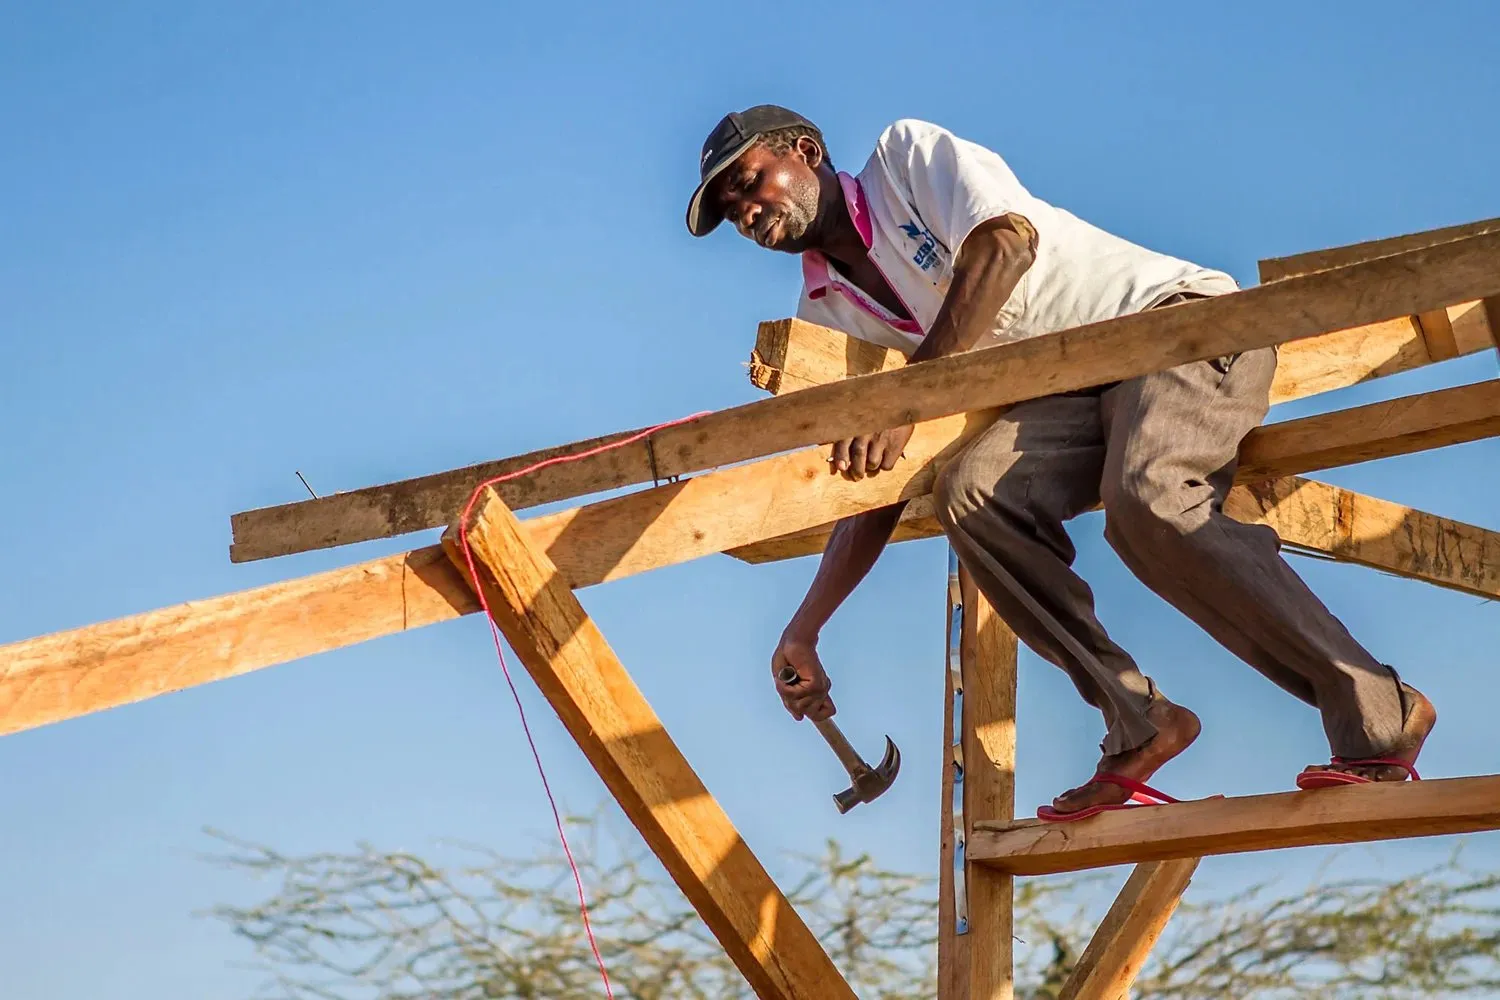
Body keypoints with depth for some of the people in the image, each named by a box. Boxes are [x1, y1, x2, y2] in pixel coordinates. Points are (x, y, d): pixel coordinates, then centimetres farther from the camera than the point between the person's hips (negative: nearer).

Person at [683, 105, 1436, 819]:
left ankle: (1377, 714, -29)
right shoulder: (825, 316, 13)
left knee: (1143, 499, -34)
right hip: (1080, 388, 6)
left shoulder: (908, 155, -3)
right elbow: (870, 493, 10)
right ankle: (1136, 722, -16)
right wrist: (802, 632, 0)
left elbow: (1006, 242, -22)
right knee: (971, 491, -22)